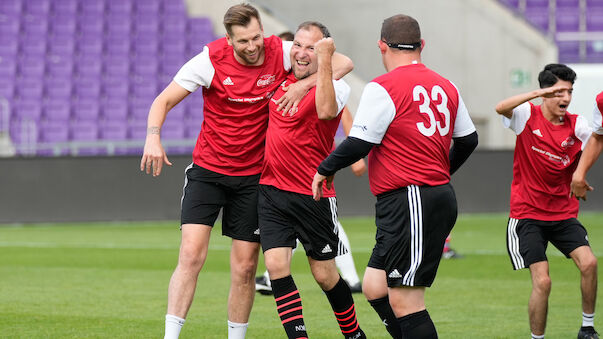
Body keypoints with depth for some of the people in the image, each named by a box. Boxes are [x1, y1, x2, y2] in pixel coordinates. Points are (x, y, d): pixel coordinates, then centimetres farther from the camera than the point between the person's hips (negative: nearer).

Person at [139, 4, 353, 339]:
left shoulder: (281, 53, -10)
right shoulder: (211, 59, -13)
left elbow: (344, 63, -7)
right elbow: (163, 101, -8)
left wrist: (304, 85, -23)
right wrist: (153, 138, -27)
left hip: (253, 176, 1)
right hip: (207, 170, -1)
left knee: (245, 268, 3)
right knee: (191, 255, -14)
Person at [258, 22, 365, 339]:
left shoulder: (334, 85, -11)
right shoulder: (282, 77, 7)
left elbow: (326, 110, -35)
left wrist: (324, 59, -33)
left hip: (313, 195, -5)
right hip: (271, 191, 5)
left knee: (324, 274, 6)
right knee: (276, 265, -10)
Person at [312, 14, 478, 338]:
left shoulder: (382, 88, -11)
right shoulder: (446, 87, 13)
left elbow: (359, 143, -12)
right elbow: (468, 139, 23)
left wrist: (325, 170, 6)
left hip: (408, 202, -9)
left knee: (403, 300, -7)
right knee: (375, 287, 12)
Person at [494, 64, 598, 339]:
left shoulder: (576, 125, 0)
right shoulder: (528, 116, -7)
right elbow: (501, 108, -28)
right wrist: (538, 93, -37)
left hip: (564, 213, 3)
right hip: (527, 215, -3)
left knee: (589, 263, -18)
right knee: (542, 282, -12)